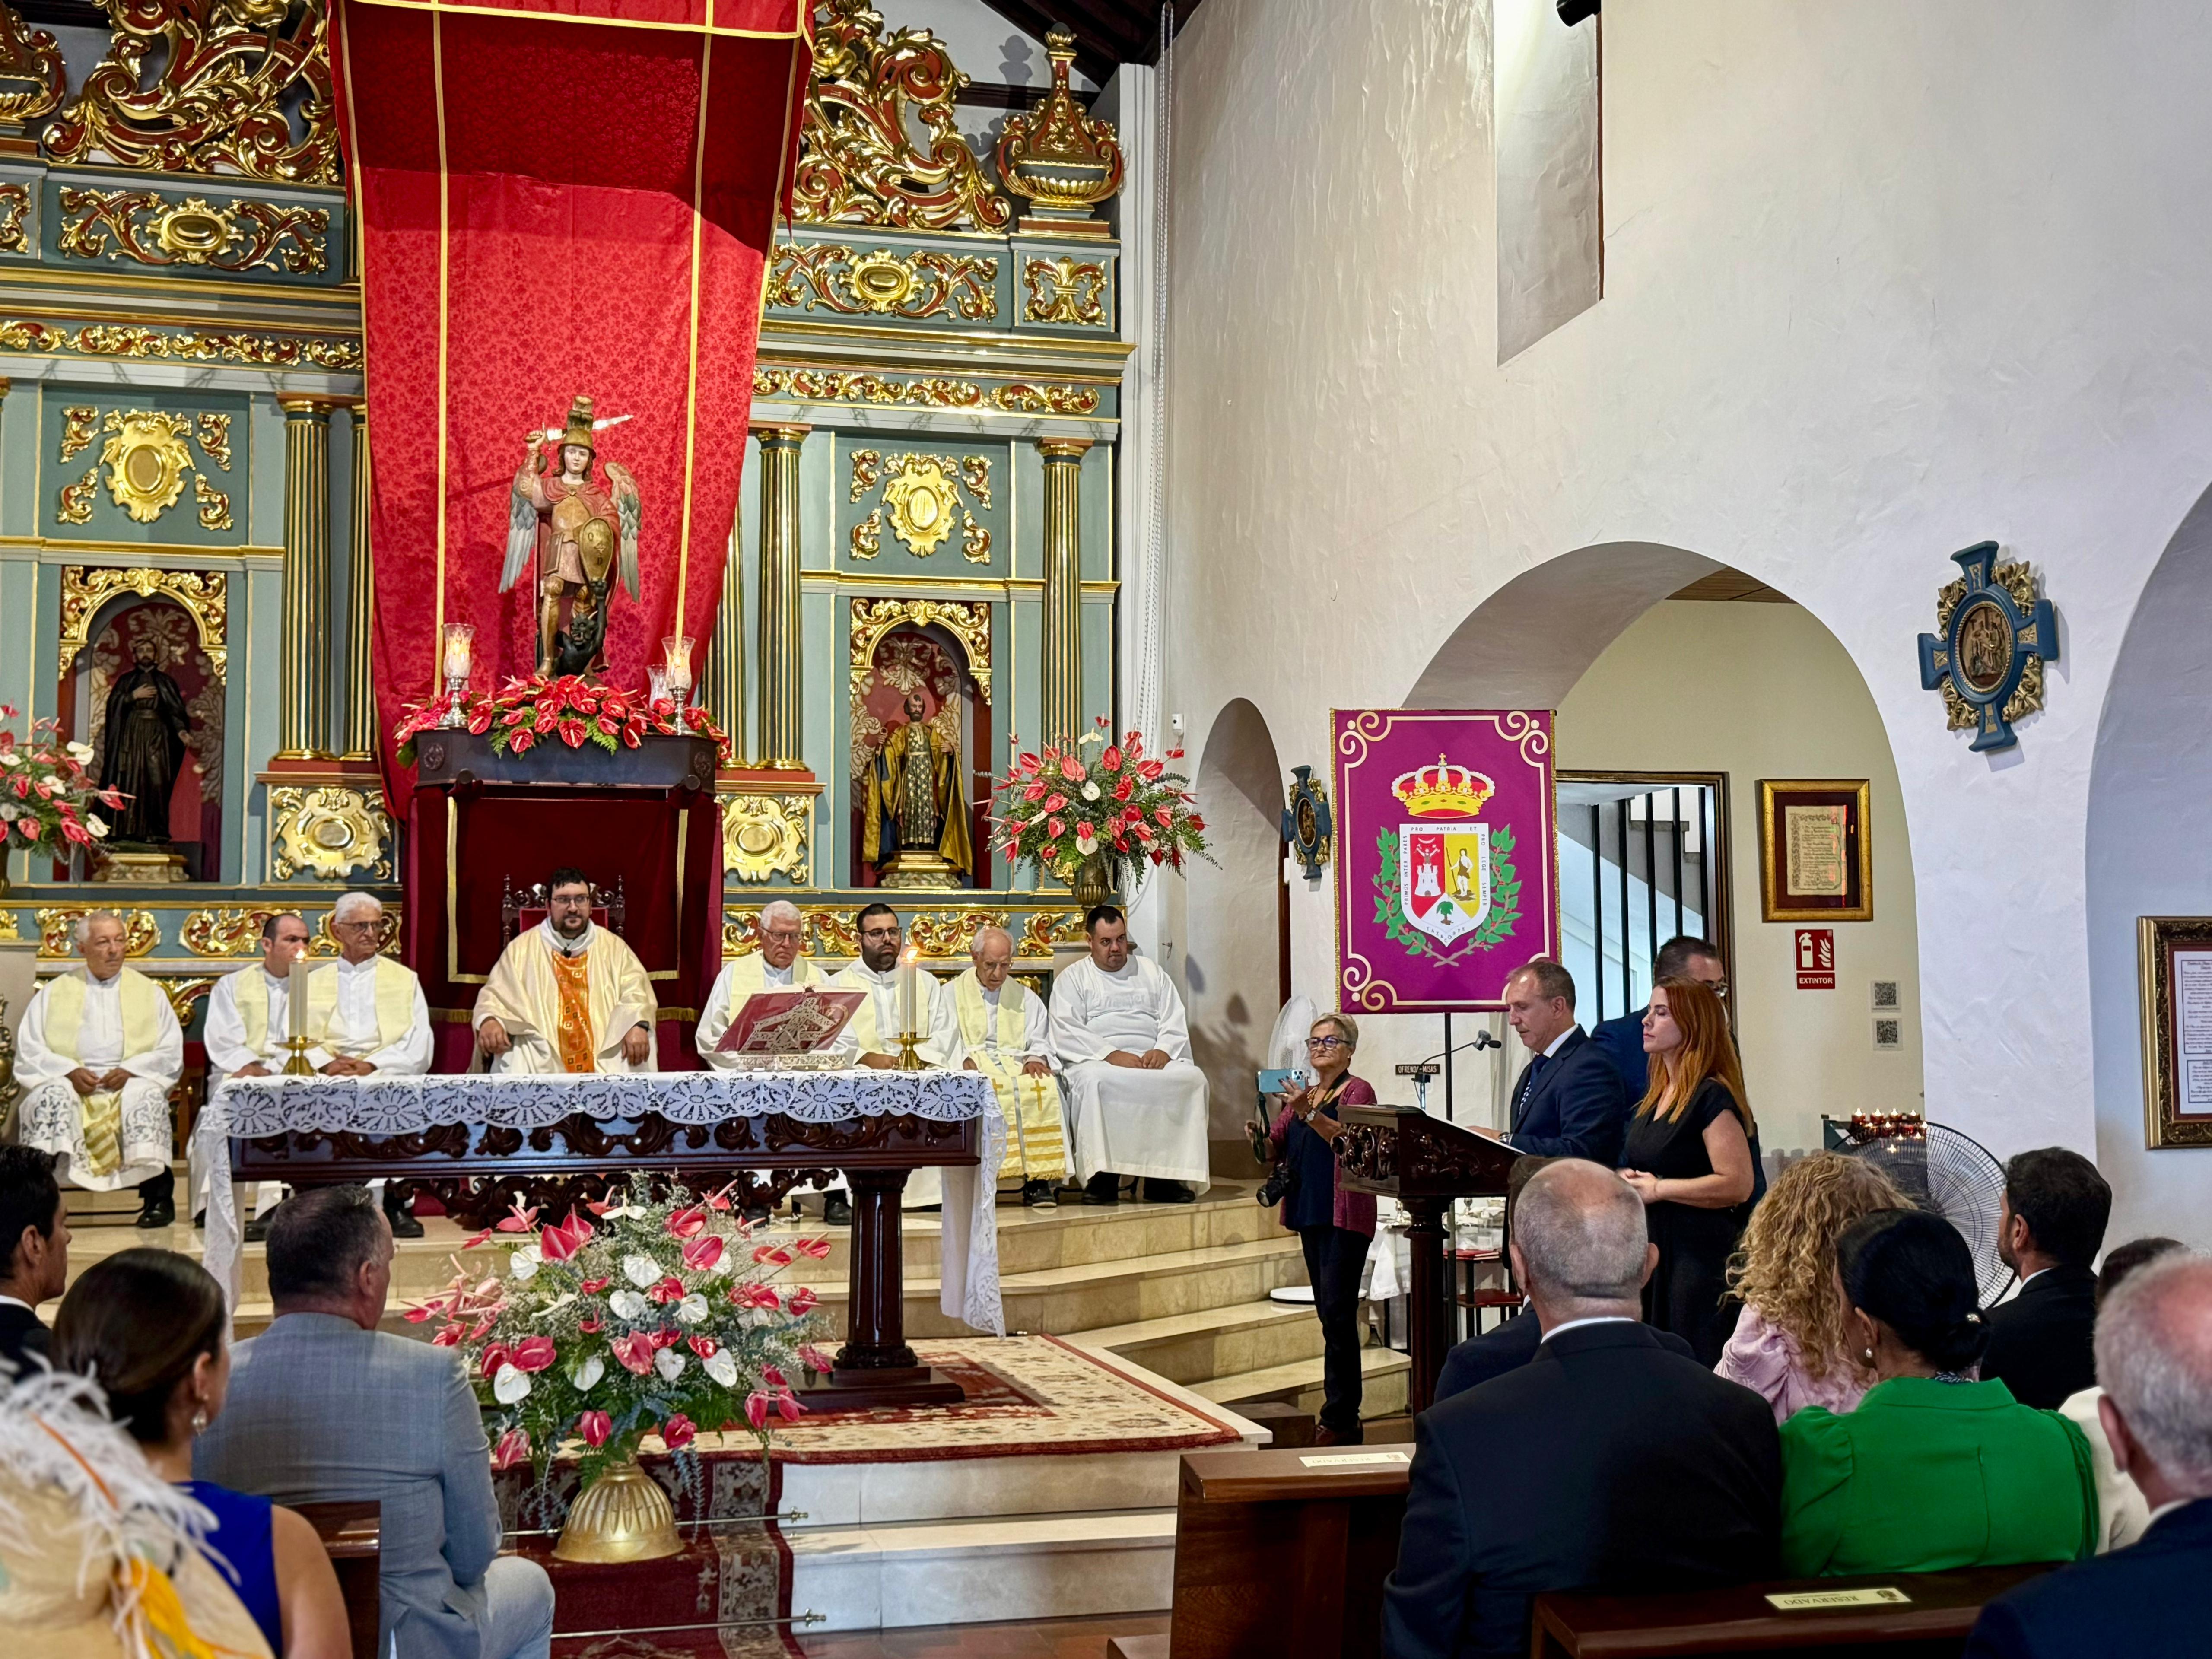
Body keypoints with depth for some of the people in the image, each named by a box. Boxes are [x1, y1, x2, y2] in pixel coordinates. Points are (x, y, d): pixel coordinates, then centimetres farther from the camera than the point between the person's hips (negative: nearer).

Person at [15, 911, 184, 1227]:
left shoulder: (149, 993, 18)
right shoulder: (53, 993, 18)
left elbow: (171, 1054, 8)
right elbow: (29, 1050, 7)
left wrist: (131, 1070, -11)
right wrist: (69, 1071, -12)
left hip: (130, 1084, 0)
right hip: (70, 1083, 0)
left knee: (148, 1095, -34)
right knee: (52, 1095, -33)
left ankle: (158, 1194, -37)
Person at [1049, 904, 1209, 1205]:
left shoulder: (1152, 973, 24)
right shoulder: (1072, 979, 14)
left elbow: (1175, 1023, 14)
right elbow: (1067, 1033, -2)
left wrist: (1162, 1050, -9)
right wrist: (1112, 1055, -16)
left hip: (1154, 1060, 3)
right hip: (1099, 1061, -2)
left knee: (1192, 1078, -28)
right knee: (1093, 1081, -38)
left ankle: (1167, 1175, -27)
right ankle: (1102, 1176, -33)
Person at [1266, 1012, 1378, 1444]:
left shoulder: (1357, 1090, -3)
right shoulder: (1302, 1095, 17)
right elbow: (1274, 1149, 12)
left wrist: (1308, 1114, -34)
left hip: (1345, 1216, -7)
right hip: (1310, 1215, 7)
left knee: (1337, 1313, -11)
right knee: (1330, 1315, 9)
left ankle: (1339, 1418, -8)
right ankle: (1345, 1417, 15)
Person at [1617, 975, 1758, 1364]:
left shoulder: (1712, 1096, -13)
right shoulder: (1656, 1095, 14)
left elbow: (1737, 1184, -21)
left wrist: (1658, 1189, -15)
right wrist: (1630, 1181, 5)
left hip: (1700, 1252, -9)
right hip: (1653, 1248, 9)